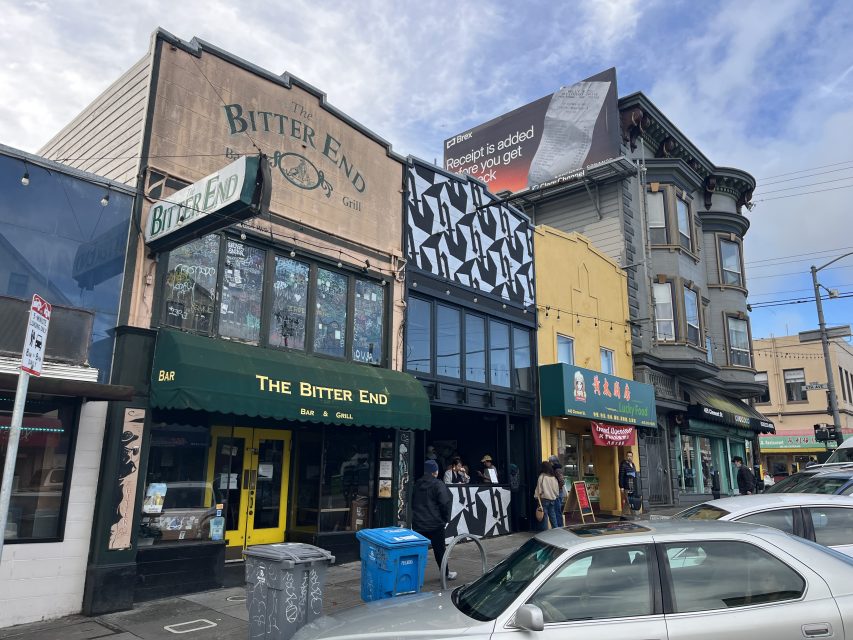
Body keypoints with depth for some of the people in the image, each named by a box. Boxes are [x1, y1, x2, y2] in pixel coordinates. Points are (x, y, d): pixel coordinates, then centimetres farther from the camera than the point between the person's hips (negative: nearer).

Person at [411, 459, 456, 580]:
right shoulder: (438, 484, -12)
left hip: (418, 524, 4)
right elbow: (445, 502, -17)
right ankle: (446, 573, 24)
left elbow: (411, 502, 15)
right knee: (439, 549, 10)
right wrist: (446, 519, -4)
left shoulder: (417, 484, 8)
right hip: (435, 524, -4)